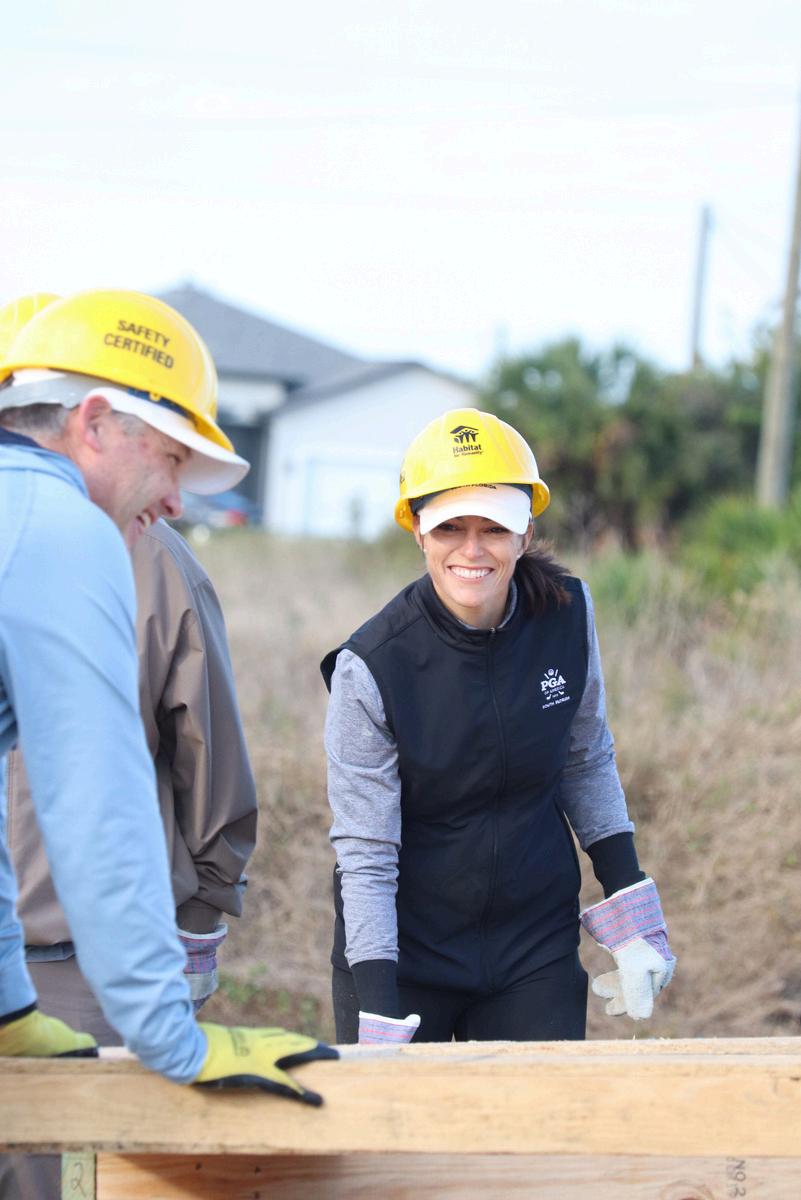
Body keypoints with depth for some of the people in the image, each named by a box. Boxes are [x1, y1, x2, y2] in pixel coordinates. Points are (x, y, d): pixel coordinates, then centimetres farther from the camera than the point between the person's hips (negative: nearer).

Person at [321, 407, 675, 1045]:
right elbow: (365, 855, -17)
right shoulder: (371, 667, -20)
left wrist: (631, 913, 3)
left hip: (537, 947, 3)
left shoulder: (567, 614, -9)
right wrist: (379, 1017, -23)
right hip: (404, 951, -3)